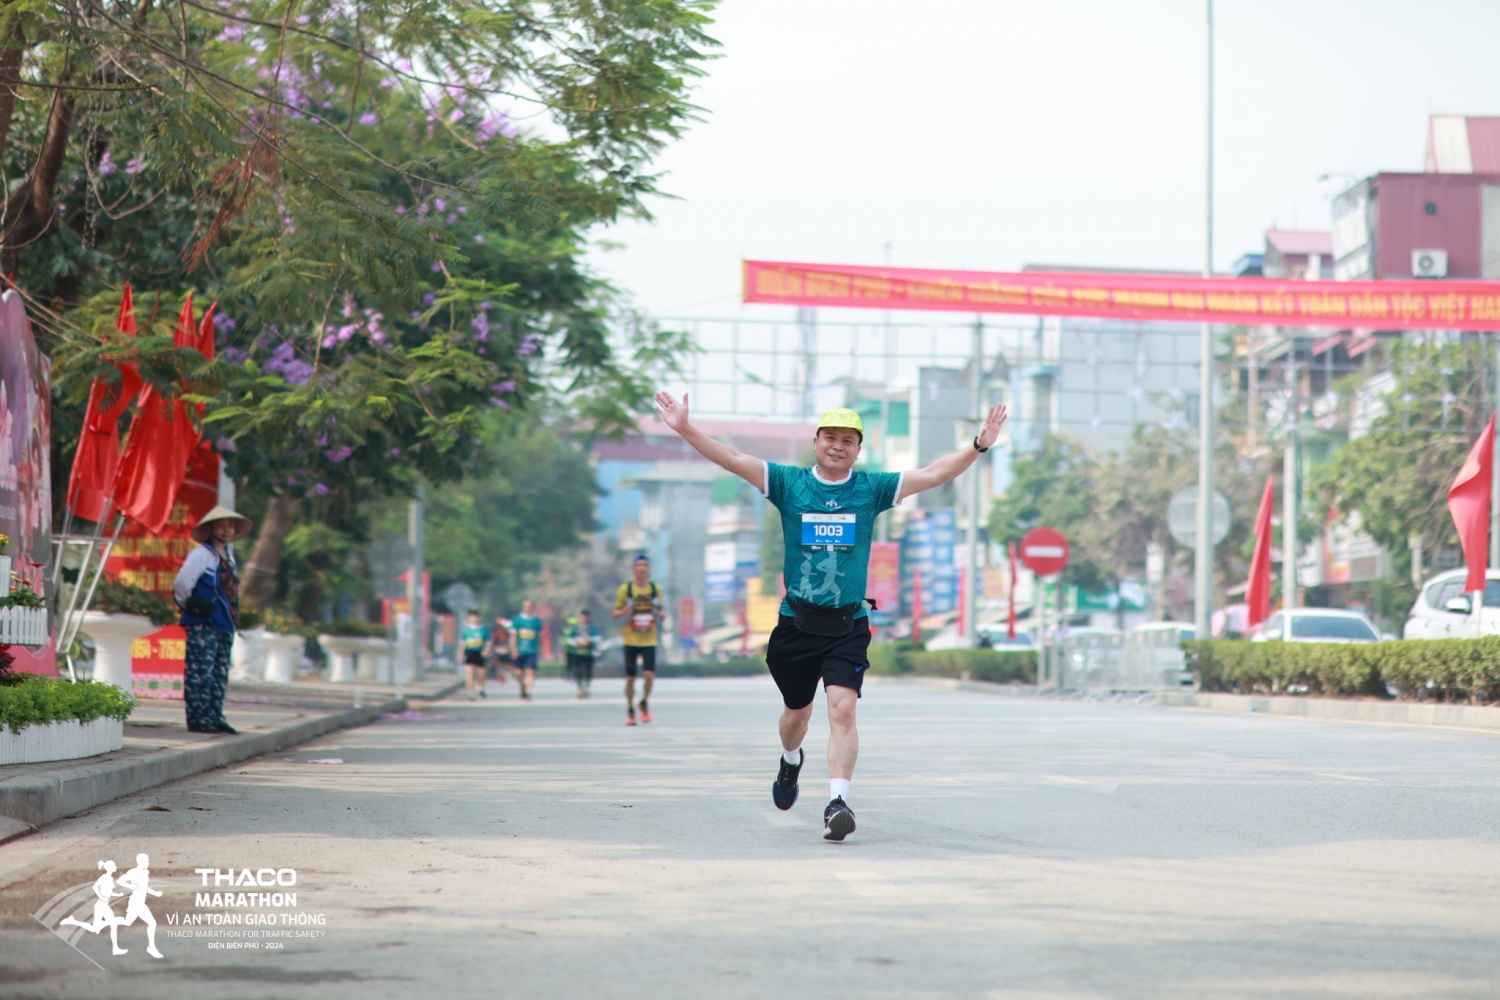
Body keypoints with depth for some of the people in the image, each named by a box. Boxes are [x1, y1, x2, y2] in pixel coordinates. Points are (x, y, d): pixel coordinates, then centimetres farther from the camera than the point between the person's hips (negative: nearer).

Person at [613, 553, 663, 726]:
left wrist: (660, 615, -6)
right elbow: (615, 612, 4)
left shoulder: (656, 589, 5)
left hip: (649, 640, 1)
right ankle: (630, 711, 19)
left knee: (649, 675, -14)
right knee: (630, 678, 1)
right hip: (631, 640, -1)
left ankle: (645, 703, 13)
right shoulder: (625, 589, -1)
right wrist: (623, 613, -19)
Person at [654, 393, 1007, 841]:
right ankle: (791, 761, 49)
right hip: (796, 622, 1)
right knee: (797, 710, 17)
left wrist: (978, 445, -11)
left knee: (842, 708, -17)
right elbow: (735, 460, -5)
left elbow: (932, 475, 0)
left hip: (848, 625, -1)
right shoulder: (788, 483, 2)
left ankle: (837, 801, -21)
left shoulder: (871, 489, 3)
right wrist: (686, 429, -15)